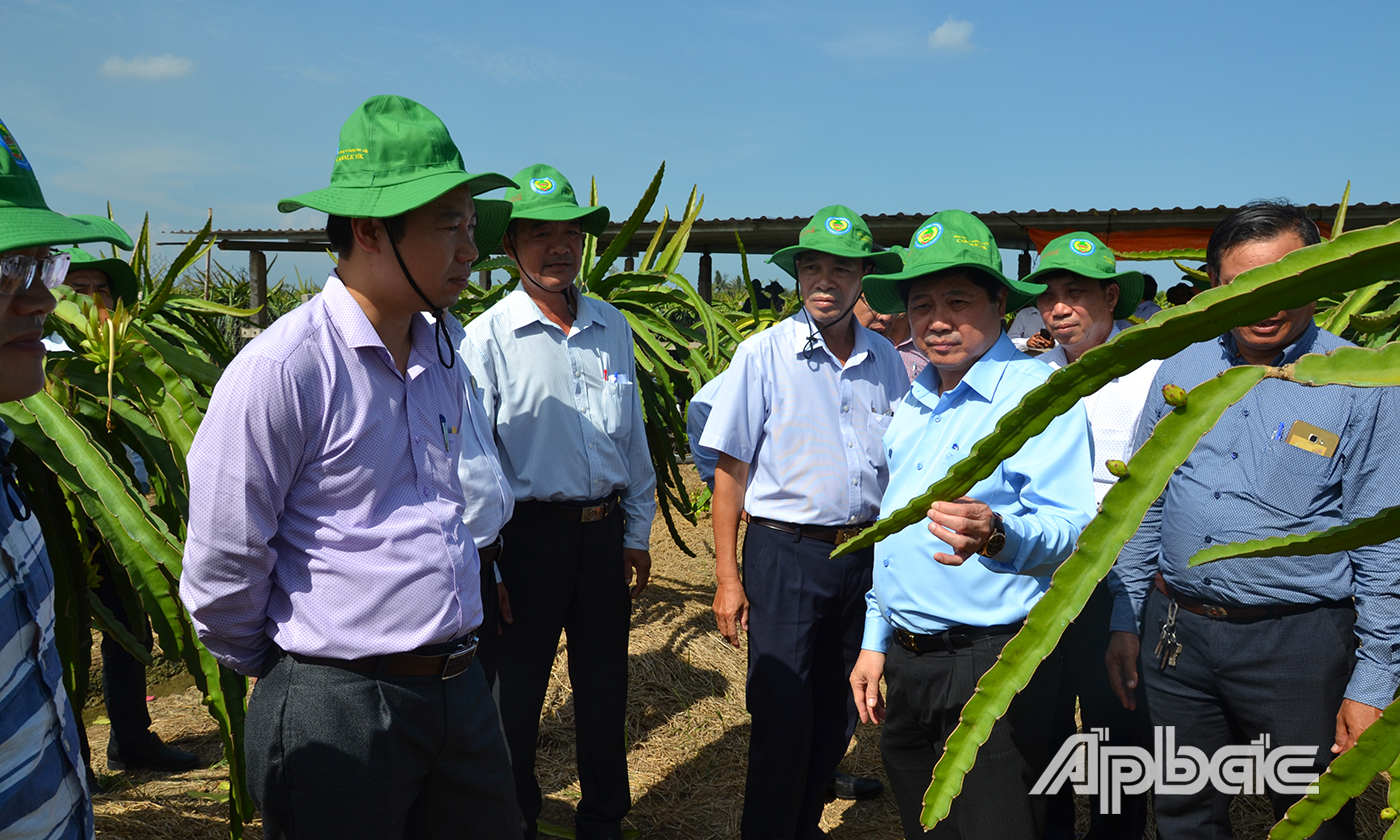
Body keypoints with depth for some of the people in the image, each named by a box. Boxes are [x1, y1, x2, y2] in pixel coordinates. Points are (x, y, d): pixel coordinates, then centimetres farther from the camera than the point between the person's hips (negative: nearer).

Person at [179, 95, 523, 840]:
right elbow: (220, 568, -12)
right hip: (339, 707, -6)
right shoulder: (282, 368, -19)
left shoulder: (443, 355, 4)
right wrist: (275, 669, 3)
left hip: (460, 689, 7)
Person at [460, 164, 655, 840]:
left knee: (605, 689, 17)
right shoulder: (487, 339, -8)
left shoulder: (612, 328, 6)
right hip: (530, 535, -4)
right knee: (516, 695, 10)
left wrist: (636, 532, 12)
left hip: (606, 533, 4)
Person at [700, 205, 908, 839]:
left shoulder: (885, 360, 5)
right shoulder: (763, 354, -6)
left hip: (866, 555, 4)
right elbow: (731, 469, -5)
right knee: (782, 718, 1)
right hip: (785, 554, -4)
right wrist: (728, 577, -8)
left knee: (838, 715, 16)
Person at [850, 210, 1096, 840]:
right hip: (905, 663, 8)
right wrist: (875, 641, 17)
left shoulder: (1038, 394, -12)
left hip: (992, 668, -7)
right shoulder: (915, 404, 11)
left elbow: (1072, 529, -21)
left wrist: (998, 534, -42)